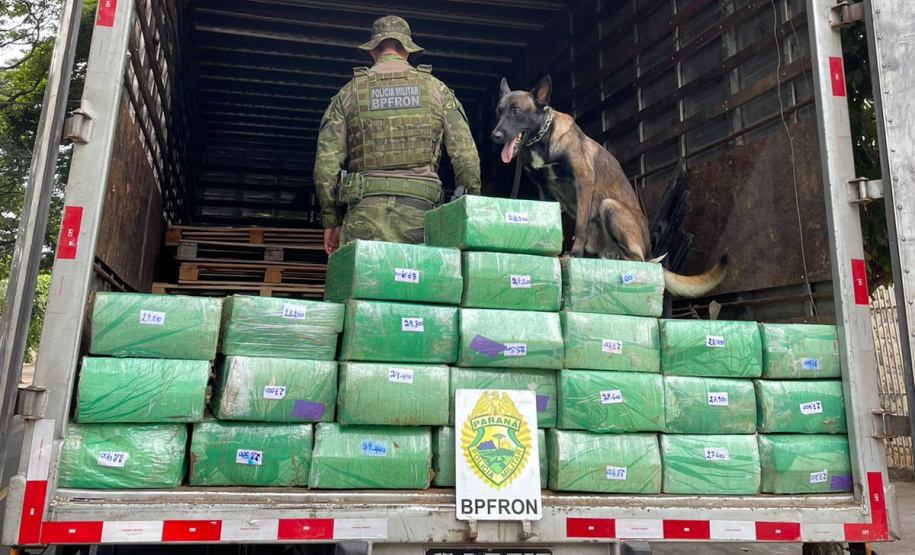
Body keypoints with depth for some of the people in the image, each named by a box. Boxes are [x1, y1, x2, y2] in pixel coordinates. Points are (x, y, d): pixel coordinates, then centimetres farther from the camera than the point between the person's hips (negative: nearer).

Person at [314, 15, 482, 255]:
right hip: (421, 208, 1)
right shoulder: (437, 89, 12)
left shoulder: (349, 92, 11)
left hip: (366, 210, 0)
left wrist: (331, 221, 13)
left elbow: (326, 164, 6)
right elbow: (466, 157, 5)